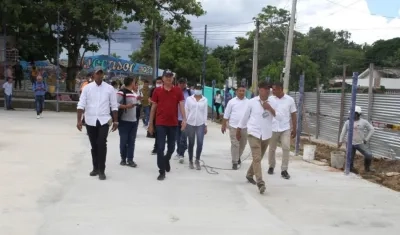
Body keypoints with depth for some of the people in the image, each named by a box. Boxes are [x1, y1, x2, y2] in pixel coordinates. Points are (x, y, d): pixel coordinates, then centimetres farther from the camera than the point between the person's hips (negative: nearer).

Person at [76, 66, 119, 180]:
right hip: (90, 121, 2)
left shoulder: (109, 88, 0)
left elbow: (114, 106, 4)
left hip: (103, 120, -1)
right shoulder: (87, 87, 0)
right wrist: (79, 120, -10)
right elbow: (81, 104, -3)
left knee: (101, 144, -11)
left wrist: (115, 121, 2)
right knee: (94, 145, 11)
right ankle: (96, 168, 24)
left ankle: (101, 170, -3)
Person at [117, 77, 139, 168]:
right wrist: (126, 106, -23)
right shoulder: (121, 92, -11)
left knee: (132, 141, 7)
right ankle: (123, 159, 14)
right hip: (124, 121, -7)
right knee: (123, 141, 2)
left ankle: (130, 159, 11)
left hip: (133, 121, 7)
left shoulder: (133, 93, 15)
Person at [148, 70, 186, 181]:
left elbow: (181, 105, -5)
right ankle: (162, 172, 1)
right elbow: (153, 107, 5)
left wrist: (184, 119, -19)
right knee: (160, 148, -5)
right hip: (160, 124, -1)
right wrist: (150, 123, 5)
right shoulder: (157, 91, 0)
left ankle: (166, 160, 44)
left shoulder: (178, 91, 1)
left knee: (171, 147, 14)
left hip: (173, 123, 1)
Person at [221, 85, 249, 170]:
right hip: (234, 127, -3)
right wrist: (223, 125, 1)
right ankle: (234, 162, 2)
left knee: (243, 144, 14)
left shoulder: (248, 102, 5)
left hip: (245, 127, 3)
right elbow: (226, 115, 2)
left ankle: (238, 157, 37)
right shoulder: (232, 102, -1)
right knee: (235, 145, -4)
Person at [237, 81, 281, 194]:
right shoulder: (252, 102, -4)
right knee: (256, 158, -15)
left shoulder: (272, 103, 3)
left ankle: (249, 175, 39)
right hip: (254, 133, -4)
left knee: (259, 157, 17)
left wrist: (270, 109, -17)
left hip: (266, 134, 4)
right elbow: (245, 116, 6)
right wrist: (239, 129, 12)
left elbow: (279, 117, -3)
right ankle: (260, 182, -21)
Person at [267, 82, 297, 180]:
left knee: (286, 148, -9)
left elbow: (293, 115, 4)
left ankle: (284, 170, -1)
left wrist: (294, 129, 3)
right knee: (272, 149, 11)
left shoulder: (290, 100, -3)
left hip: (285, 129, -1)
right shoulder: (270, 99, -2)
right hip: (273, 129, 1)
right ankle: (271, 166, 31)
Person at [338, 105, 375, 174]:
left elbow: (371, 129, 6)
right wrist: (340, 141, 8)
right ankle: (351, 169, 23)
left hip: (360, 143, -1)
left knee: (369, 155, -12)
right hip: (351, 144, 1)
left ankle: (367, 168, 10)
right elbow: (343, 132, 11)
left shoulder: (364, 122, -2)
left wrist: (366, 139, 1)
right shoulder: (347, 122, 3)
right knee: (350, 157, 3)